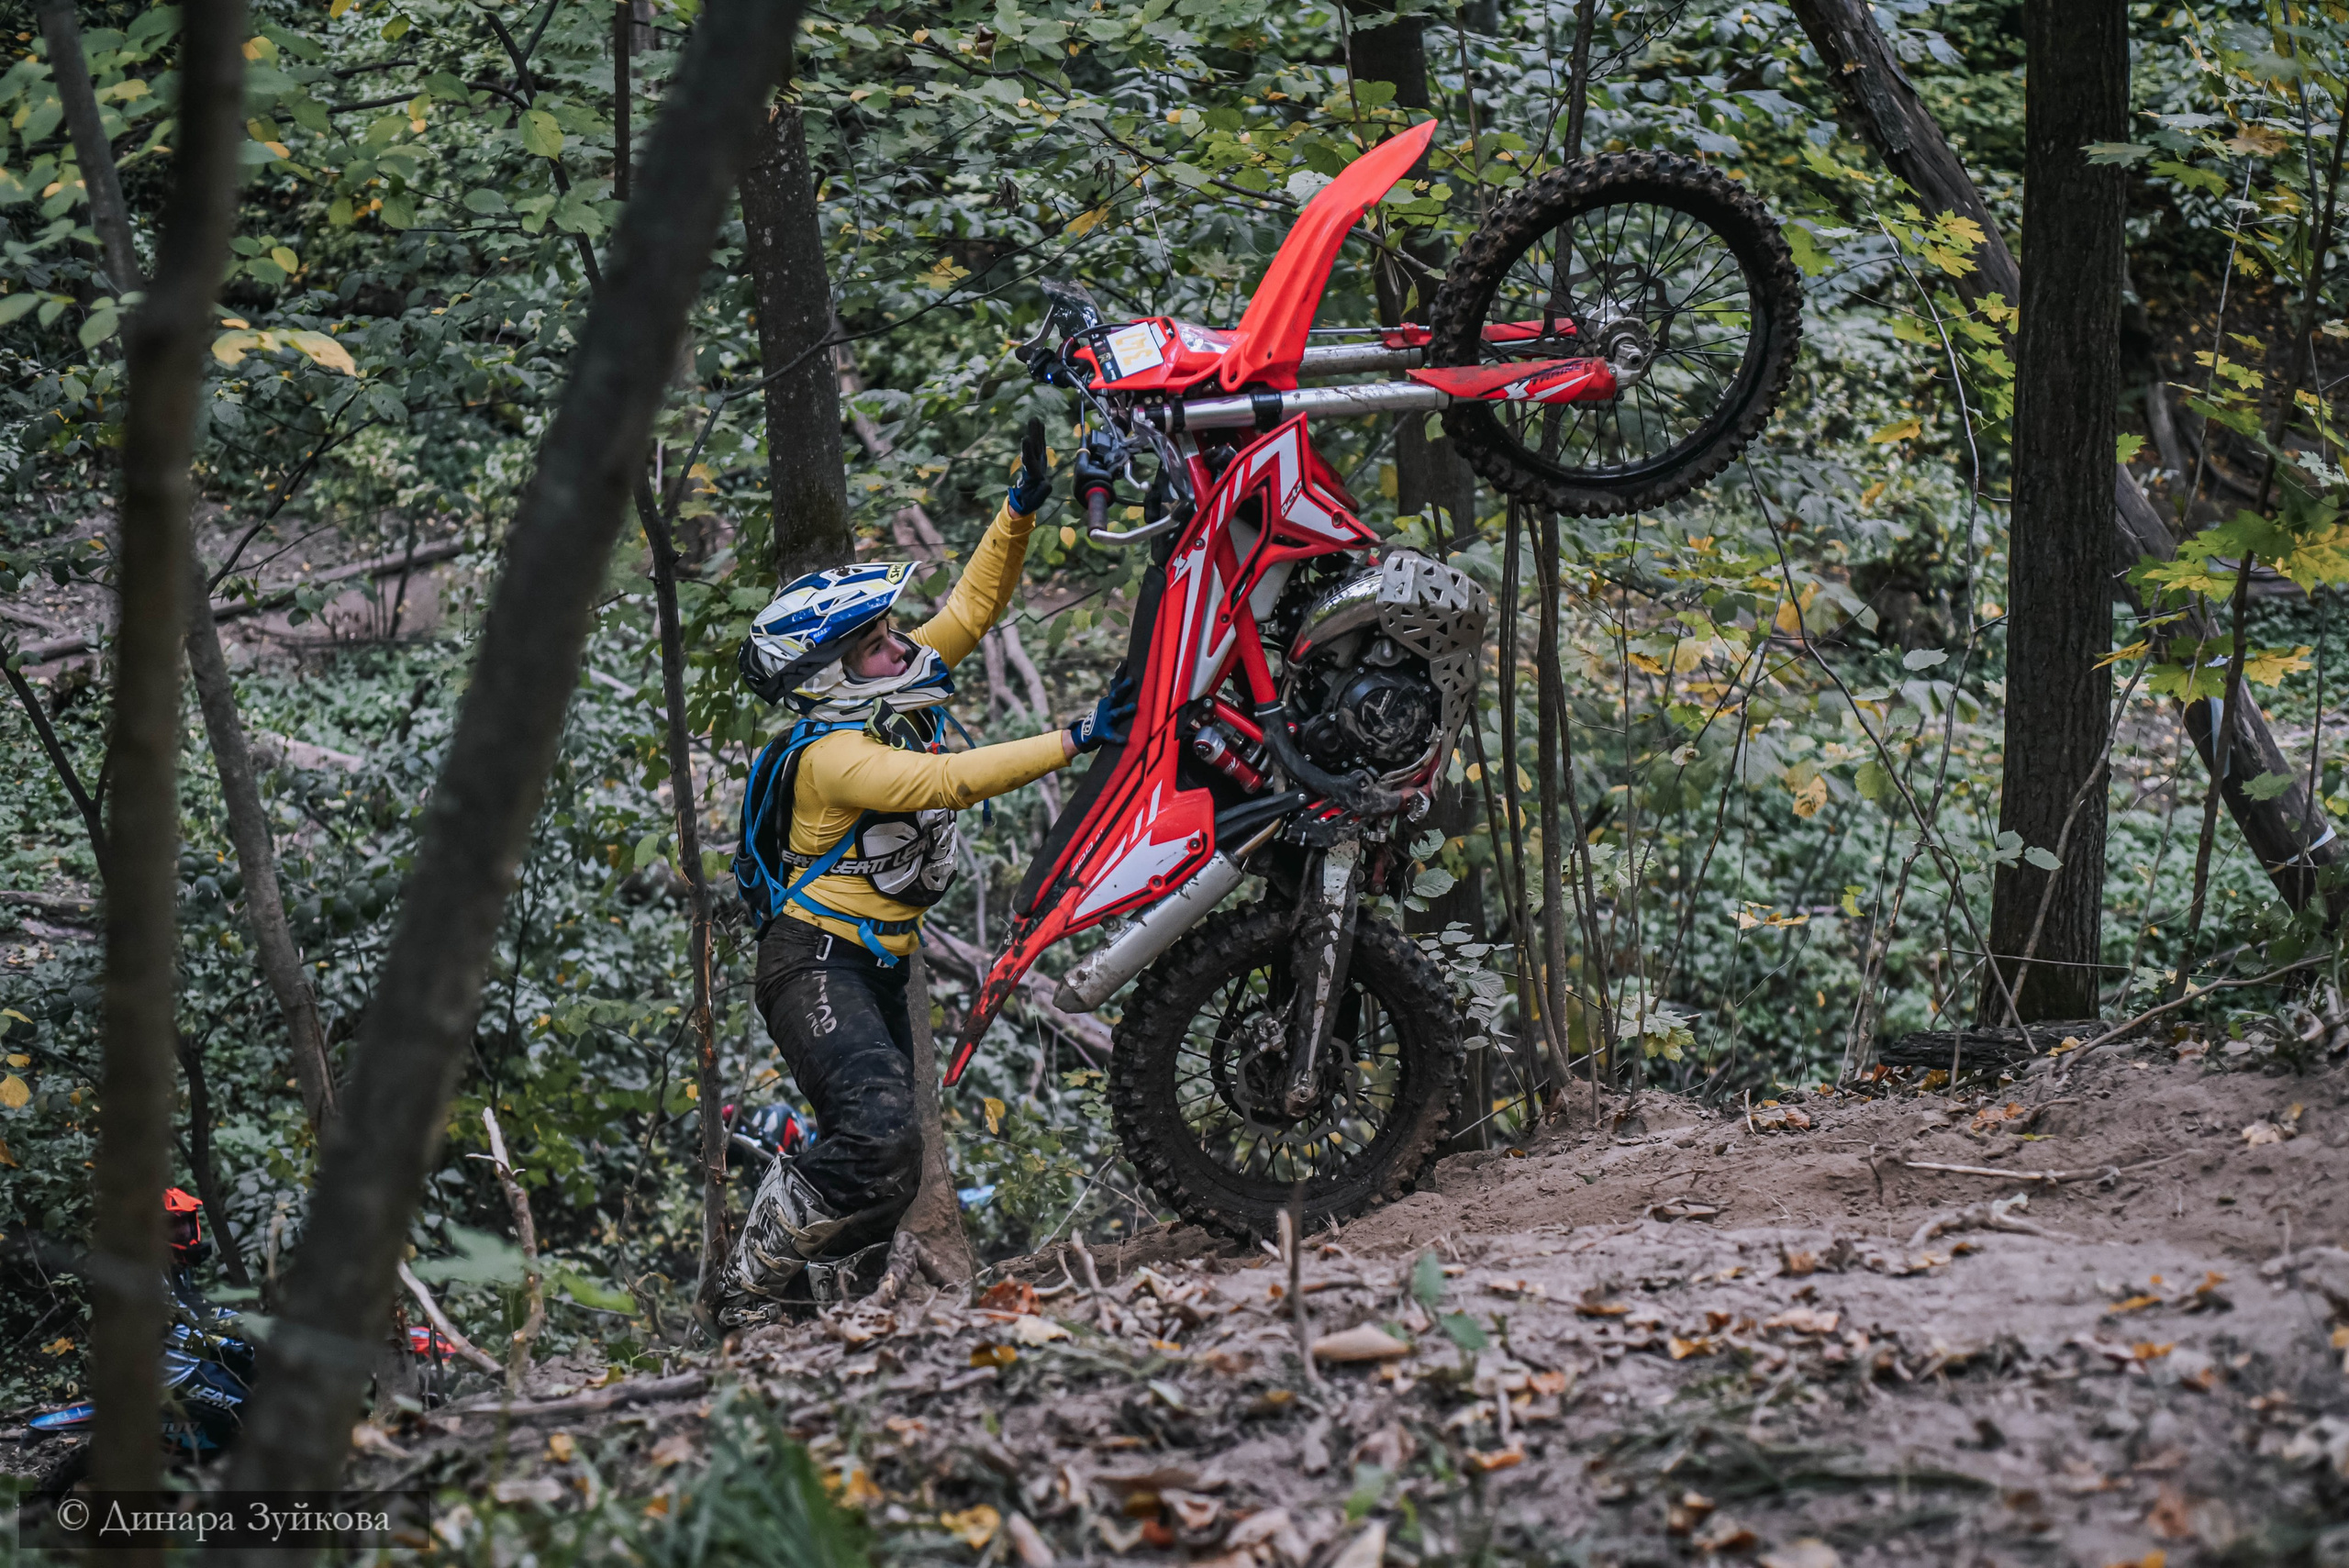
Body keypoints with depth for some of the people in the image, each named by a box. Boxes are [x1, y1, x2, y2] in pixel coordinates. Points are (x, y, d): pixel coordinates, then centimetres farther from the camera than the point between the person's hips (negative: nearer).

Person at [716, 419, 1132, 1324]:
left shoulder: (897, 699, 4)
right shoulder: (833, 754, -21)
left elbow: (975, 603, 10)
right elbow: (945, 782, -35)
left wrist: (1022, 505, -2)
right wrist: (1076, 741, -40)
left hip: (876, 970, 10)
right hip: (817, 965, -10)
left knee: (883, 1167, 12)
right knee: (878, 1145, -25)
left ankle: (800, 1311, 20)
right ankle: (753, 1292, -11)